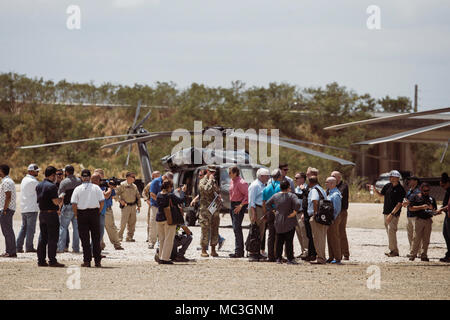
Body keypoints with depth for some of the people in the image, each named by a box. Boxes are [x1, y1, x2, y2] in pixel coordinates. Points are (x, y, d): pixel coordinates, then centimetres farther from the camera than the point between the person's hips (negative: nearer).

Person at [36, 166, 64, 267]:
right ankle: (52, 260, -5)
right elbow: (55, 201, -20)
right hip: (51, 213, -8)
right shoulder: (52, 186, -16)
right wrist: (60, 200, 1)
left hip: (42, 213, 8)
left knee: (42, 237, 12)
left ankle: (41, 260, 12)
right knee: (53, 238, -3)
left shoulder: (38, 186, 10)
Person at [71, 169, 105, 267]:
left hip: (82, 213, -1)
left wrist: (77, 215, 5)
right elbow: (102, 201, -4)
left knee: (85, 238, 4)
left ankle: (87, 260, 1)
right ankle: (97, 261, 6)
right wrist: (98, 212, 8)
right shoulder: (96, 188, -1)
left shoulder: (78, 189, -2)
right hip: (94, 212, 1)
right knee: (96, 238, 7)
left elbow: (74, 204, -7)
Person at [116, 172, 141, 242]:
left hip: (133, 206, 6)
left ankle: (129, 237, 12)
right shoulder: (122, 185, -4)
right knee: (123, 222, -10)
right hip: (126, 206, -6)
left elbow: (138, 196, 21)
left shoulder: (134, 186, 15)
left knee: (132, 223, 6)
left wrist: (139, 205, 15)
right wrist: (120, 200, -16)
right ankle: (120, 237, -4)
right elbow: (116, 193, -7)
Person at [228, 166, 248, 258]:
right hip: (233, 205, 10)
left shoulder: (241, 183, -18)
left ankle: (238, 251, -10)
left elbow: (247, 195, -20)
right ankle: (240, 250, 20)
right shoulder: (232, 181, 11)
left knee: (237, 228, -12)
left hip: (239, 206, -10)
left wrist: (241, 205, -22)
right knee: (236, 228, 13)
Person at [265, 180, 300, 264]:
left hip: (278, 222, 5)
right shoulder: (291, 196, -13)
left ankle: (278, 258, 13)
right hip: (289, 222, -4)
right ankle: (290, 259, -3)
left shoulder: (275, 196, 3)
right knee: (289, 241, -2)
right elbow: (297, 204, -28)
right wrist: (294, 212, -16)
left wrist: (273, 210, 16)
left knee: (279, 241, 12)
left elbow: (267, 204, 11)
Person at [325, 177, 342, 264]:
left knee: (334, 238, -4)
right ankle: (331, 258, 20)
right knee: (329, 238, 14)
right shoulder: (329, 192, 12)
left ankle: (338, 258, 1)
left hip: (334, 218, -10)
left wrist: (333, 219, -17)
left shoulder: (336, 194, -18)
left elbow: (337, 209, -20)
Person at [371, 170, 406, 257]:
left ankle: (394, 251, -14)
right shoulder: (388, 186, 10)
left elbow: (399, 204, -15)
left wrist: (391, 214, -22)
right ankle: (393, 250, 13)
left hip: (394, 213, -7)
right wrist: (375, 189, 1)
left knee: (391, 230, -16)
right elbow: (381, 194, 22)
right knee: (389, 231, 8)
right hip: (386, 212, 7)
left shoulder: (400, 190, -12)